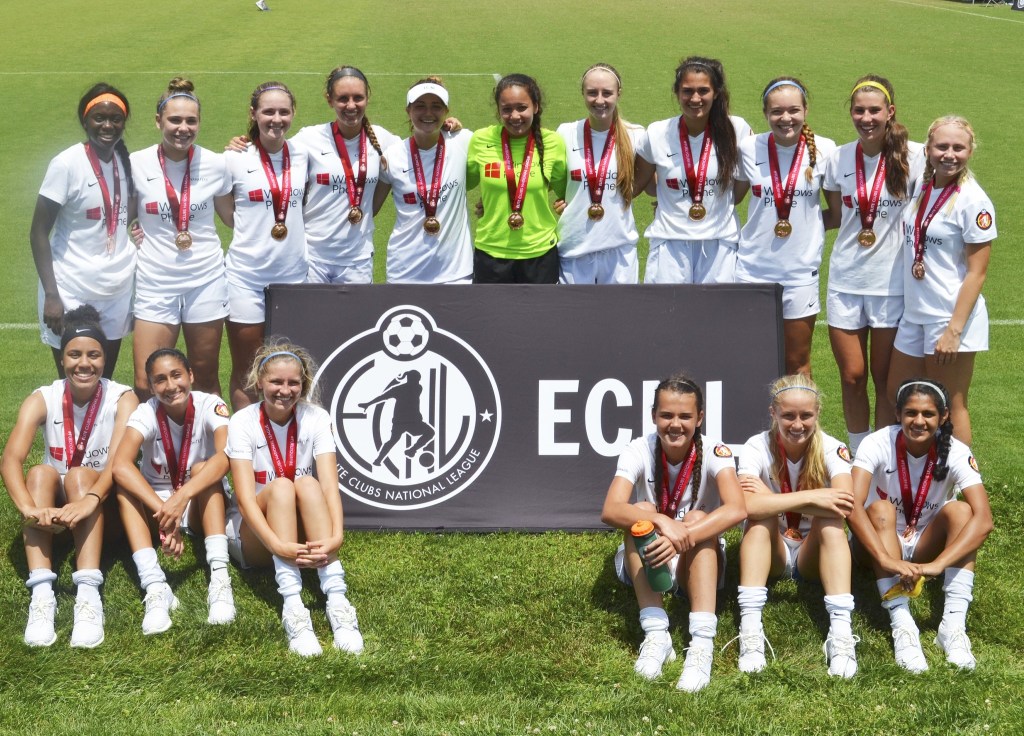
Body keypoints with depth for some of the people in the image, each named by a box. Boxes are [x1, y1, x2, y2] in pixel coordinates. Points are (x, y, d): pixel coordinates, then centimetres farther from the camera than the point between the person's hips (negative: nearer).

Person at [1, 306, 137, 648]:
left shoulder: (122, 398, -12)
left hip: (102, 507, -2)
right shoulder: (42, 399, -9)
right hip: (54, 505, 2)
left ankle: (88, 593, -48)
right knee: (41, 472, -30)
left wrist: (90, 500, -50)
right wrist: (30, 508, -46)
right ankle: (41, 593, -44)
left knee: (79, 475, -33)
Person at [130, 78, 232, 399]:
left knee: (206, 379, 10)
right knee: (145, 385, -4)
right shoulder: (137, 164, -3)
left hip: (206, 281, 1)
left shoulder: (215, 164, 0)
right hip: (156, 284, -1)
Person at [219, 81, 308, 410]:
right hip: (246, 275, -2)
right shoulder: (235, 159, -4)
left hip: (293, 273, 2)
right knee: (245, 373, 6)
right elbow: (229, 214, 6)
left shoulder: (302, 156, 3)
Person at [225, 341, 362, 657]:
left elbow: (329, 485, -18)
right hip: (253, 538, -1)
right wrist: (278, 545, -40)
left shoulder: (315, 418, -5)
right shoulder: (243, 422, -11)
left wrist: (335, 536, -38)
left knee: (307, 484, -30)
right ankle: (293, 608, -49)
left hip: (304, 536, 1)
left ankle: (337, 601, -44)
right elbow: (245, 496, -23)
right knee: (280, 486, -32)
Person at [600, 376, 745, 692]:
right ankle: (656, 635, -36)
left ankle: (702, 643, -44)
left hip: (699, 563, -1)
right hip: (646, 563, 1)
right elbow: (610, 511, -30)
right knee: (642, 511, -28)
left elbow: (736, 510, -35)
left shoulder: (714, 452, -17)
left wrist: (680, 540, -47)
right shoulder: (639, 451, -15)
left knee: (697, 519, -31)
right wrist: (661, 521, -48)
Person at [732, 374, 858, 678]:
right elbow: (747, 505, -35)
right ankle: (750, 627, -40)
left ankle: (841, 630, -42)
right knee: (762, 515, -30)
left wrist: (772, 499, -31)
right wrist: (811, 497, -37)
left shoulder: (831, 449, -13)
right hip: (771, 554, 0)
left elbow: (845, 505, -33)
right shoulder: (757, 448, -15)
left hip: (814, 554, 0)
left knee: (831, 521, -30)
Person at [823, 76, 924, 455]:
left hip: (893, 283, -3)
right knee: (852, 376, 6)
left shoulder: (914, 156, -8)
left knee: (885, 379, 6)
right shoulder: (839, 158, 2)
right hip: (846, 281, 3)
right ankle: (858, 457, 22)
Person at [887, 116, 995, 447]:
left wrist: (954, 330, -18)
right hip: (914, 314, 8)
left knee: (949, 408, 2)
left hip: (951, 317, -8)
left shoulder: (973, 201, -14)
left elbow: (976, 272, -14)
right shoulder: (923, 188, 5)